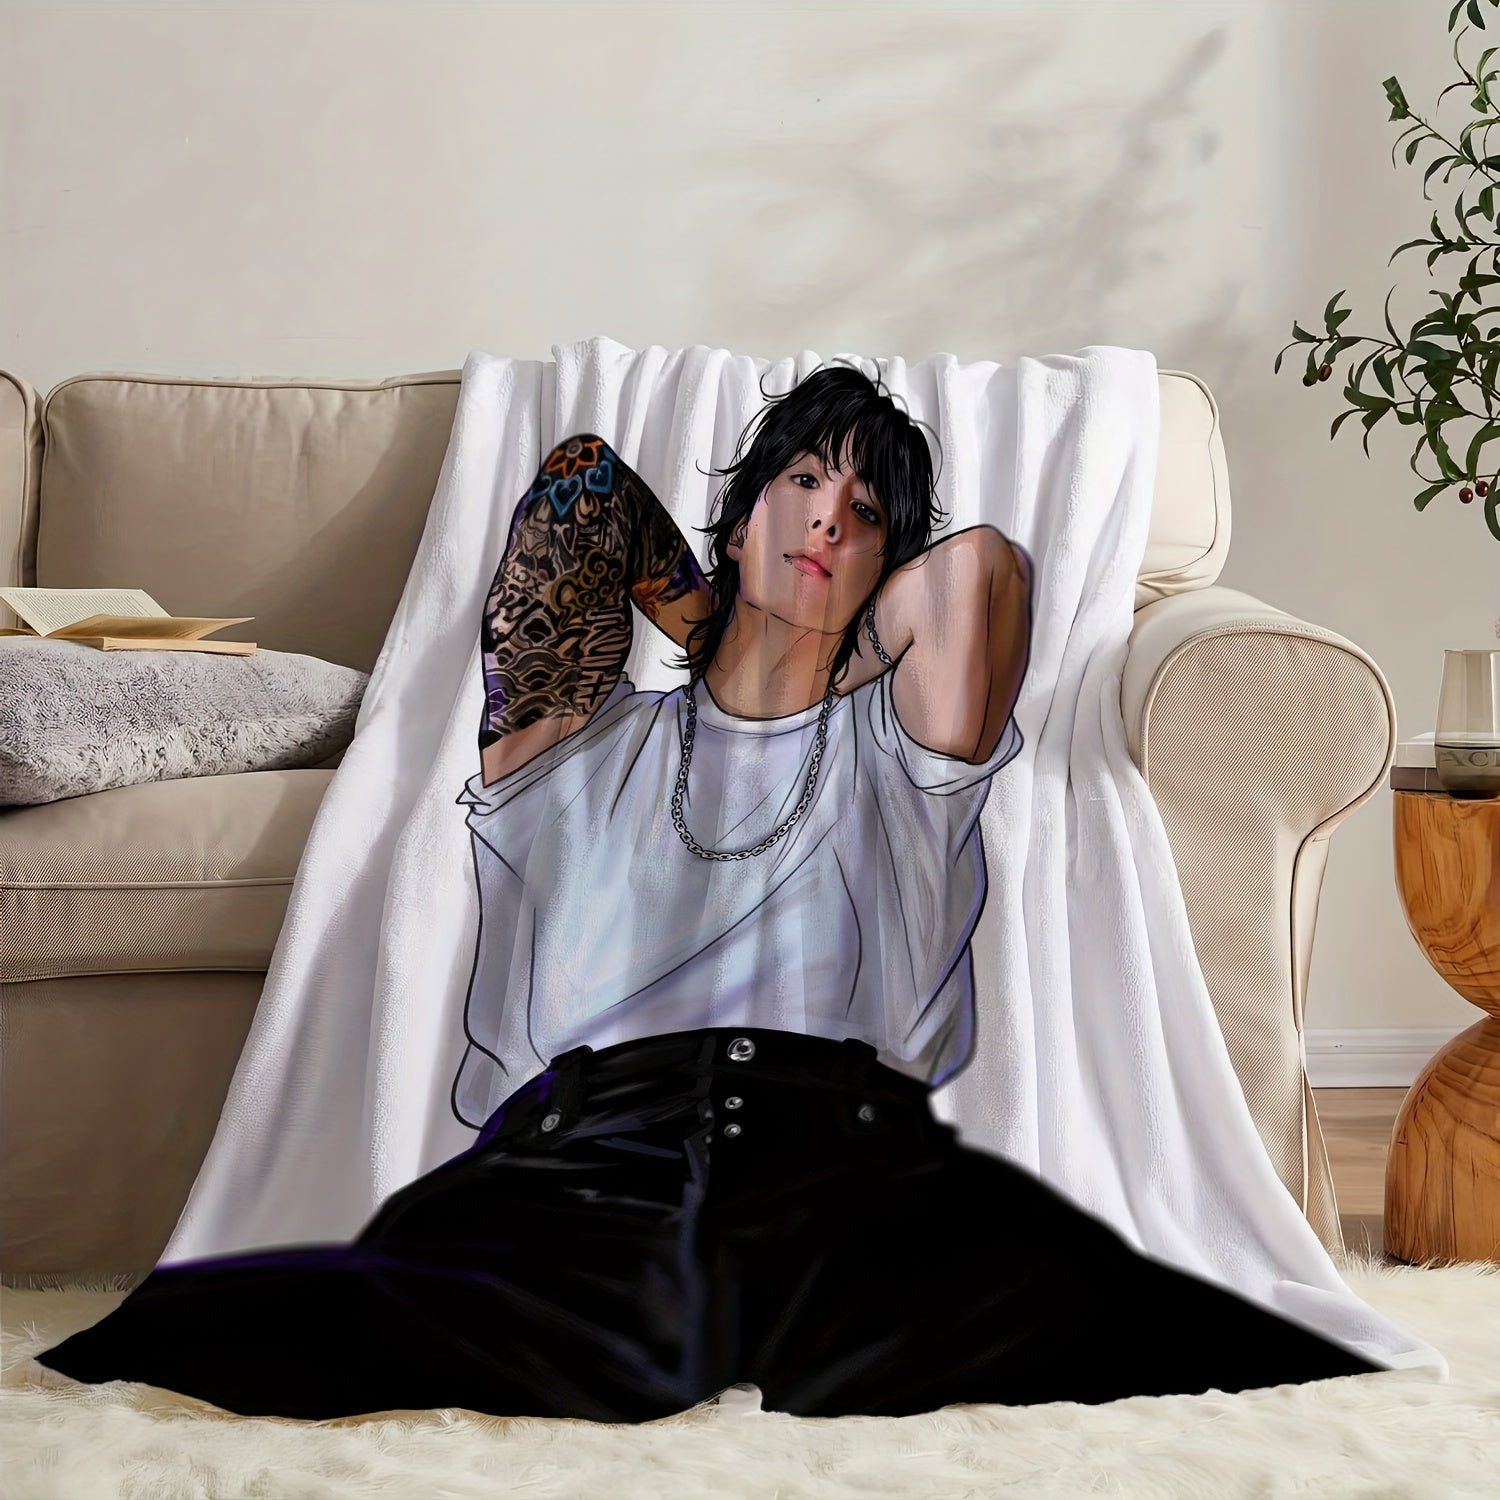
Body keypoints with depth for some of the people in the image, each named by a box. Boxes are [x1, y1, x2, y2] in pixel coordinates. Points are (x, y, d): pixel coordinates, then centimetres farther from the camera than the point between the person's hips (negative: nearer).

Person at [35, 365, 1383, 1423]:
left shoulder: (890, 748, 26)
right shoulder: (593, 745, 26)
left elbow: (982, 566, 10)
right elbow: (581, 479, 20)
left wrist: (828, 647, 23)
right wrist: (714, 624, 29)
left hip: (848, 1145, 0)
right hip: (588, 1141, 0)